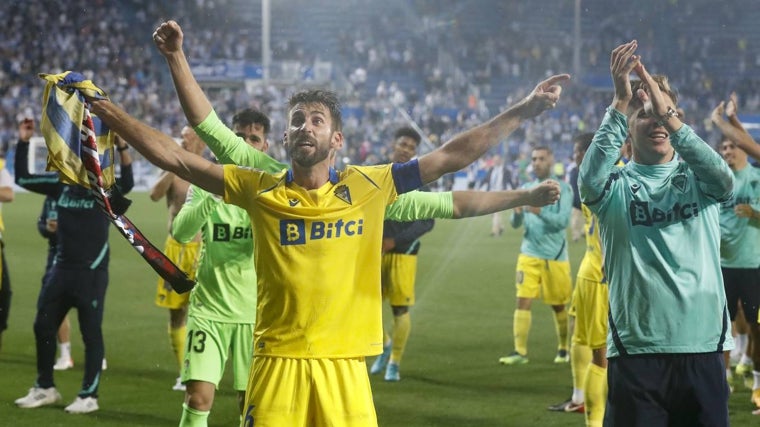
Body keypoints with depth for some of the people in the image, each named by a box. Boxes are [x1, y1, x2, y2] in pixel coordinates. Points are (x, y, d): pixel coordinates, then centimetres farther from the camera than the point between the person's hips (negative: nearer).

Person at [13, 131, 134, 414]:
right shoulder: (61, 183, 7)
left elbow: (127, 183, -30)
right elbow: (22, 178, 8)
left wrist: (121, 147, -40)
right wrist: (23, 143, -1)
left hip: (92, 272, -6)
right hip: (62, 269, 6)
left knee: (91, 333, 0)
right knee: (43, 327, 11)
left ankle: (89, 396, 7)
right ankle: (45, 388, 26)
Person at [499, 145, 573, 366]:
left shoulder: (562, 188, -5)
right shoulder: (526, 188, 8)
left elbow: (563, 220, -15)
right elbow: (515, 224, 5)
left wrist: (539, 211, -29)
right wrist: (517, 212, -18)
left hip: (555, 256, -3)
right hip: (529, 254, 3)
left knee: (558, 305, 8)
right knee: (523, 300, -9)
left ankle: (564, 349, 26)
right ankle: (520, 352, -9)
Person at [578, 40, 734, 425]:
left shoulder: (698, 180, 9)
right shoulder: (616, 186, 5)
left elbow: (724, 179, -15)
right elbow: (590, 179, -19)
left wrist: (669, 116, -25)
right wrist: (621, 102, -24)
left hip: (702, 349, 2)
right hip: (635, 351, -1)